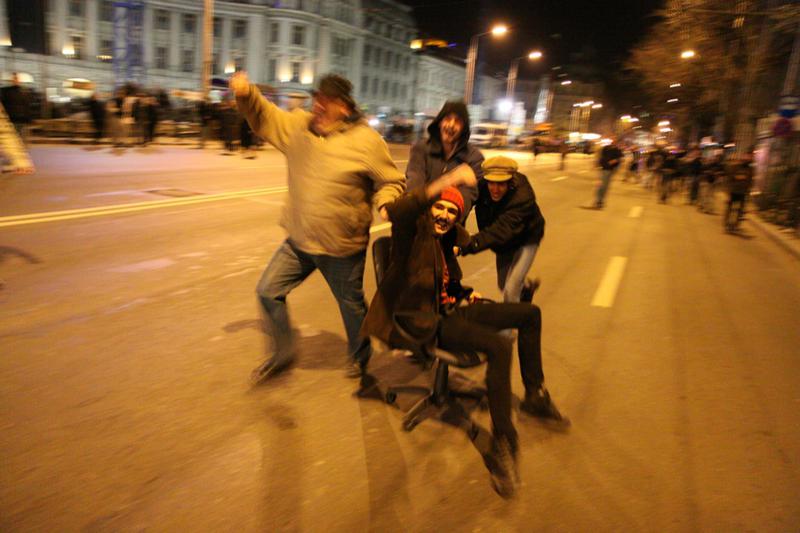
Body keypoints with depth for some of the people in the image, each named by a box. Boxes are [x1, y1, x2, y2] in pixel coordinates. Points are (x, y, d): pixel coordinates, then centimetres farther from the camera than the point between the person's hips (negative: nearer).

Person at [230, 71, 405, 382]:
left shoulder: (366, 140, -14)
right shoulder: (299, 125, 2)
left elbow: (393, 182, -6)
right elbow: (264, 118, 16)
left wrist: (385, 202, -26)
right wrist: (247, 95, -2)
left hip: (342, 247, -5)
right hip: (299, 241, 5)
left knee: (352, 305, 13)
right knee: (268, 291, 8)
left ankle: (359, 359, 41)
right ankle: (282, 354, 29)